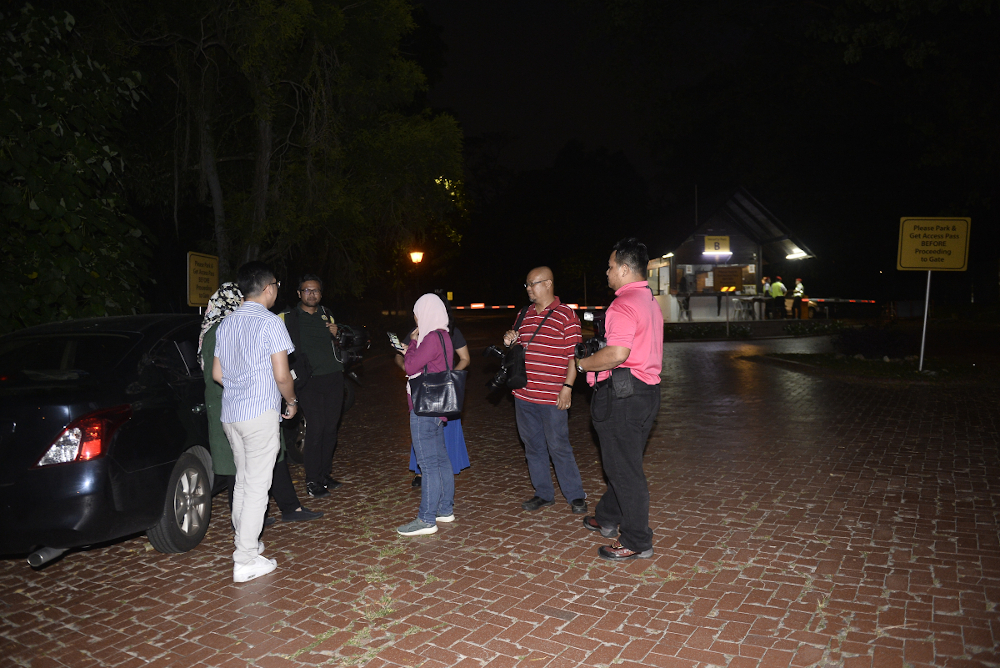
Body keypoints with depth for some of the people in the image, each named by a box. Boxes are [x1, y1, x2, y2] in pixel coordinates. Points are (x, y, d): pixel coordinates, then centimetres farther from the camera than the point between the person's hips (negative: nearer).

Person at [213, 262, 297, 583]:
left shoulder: (226, 323, 11)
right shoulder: (270, 322, -12)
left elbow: (217, 374, 14)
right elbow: (282, 375, -15)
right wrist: (292, 401, 2)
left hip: (230, 413, 8)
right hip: (260, 413, -8)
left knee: (243, 480, 19)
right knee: (257, 486, -2)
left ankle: (244, 541, 30)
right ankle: (246, 560, 2)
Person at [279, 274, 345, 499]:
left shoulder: (326, 314, 14)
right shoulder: (288, 317, -2)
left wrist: (335, 334, 5)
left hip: (334, 378, 5)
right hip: (310, 381, -5)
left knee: (330, 428, 8)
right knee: (315, 429, -8)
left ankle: (325, 474, 20)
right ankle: (312, 481, 3)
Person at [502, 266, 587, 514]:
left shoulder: (566, 315, -5)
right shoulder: (523, 315, 13)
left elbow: (574, 355, -8)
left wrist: (567, 387, -15)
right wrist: (510, 342, 1)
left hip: (553, 397, -6)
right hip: (523, 394, 6)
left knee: (558, 447, 0)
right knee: (533, 447, 13)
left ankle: (575, 496, 15)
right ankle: (543, 494, 27)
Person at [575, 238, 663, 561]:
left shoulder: (624, 304, -18)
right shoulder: (650, 301, 14)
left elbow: (617, 353, -29)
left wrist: (582, 364, -14)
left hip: (622, 395, -10)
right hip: (646, 391, 10)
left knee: (623, 468, 0)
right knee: (624, 463, 21)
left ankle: (637, 542, 10)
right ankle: (607, 518, 38)